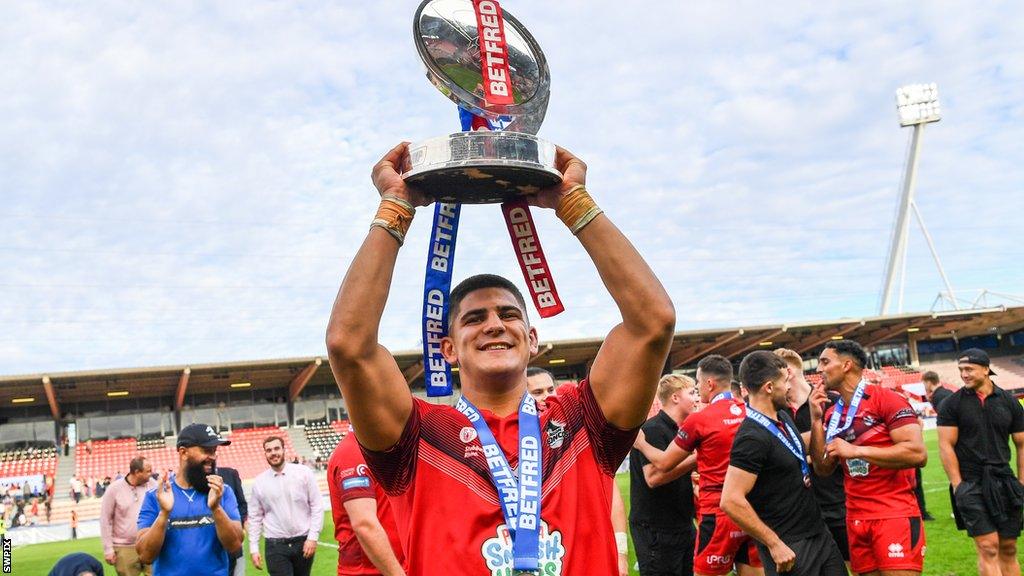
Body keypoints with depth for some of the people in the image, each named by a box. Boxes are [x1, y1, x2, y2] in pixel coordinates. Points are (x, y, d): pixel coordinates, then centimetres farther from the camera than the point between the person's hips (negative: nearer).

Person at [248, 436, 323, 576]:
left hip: (303, 542, 0)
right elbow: (255, 517, 6)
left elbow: (317, 506, -3)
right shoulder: (259, 482, 1)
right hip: (275, 546, 0)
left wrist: (313, 537, -9)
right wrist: (253, 548, 2)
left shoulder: (304, 473, -3)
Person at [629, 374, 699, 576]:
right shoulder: (652, 429, -15)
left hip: (682, 524, 9)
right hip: (655, 528, -9)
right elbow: (653, 476, -26)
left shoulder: (680, 430, 14)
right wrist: (696, 458, -22)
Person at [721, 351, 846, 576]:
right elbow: (731, 501, -26)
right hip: (789, 547, -8)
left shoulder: (784, 416, 6)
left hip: (819, 531, 8)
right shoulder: (752, 437, -22)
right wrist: (774, 544, -20)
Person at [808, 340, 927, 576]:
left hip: (894, 515, -7)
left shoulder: (886, 399, -10)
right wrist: (816, 419, 1)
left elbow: (918, 454, -20)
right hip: (856, 519, 7)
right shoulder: (832, 413, 11)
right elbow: (823, 469, 9)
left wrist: (856, 451, -19)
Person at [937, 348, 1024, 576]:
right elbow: (946, 446, -4)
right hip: (971, 485, -3)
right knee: (988, 548, -8)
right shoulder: (951, 404, -2)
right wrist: (958, 486, -9)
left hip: (1003, 482, 3)